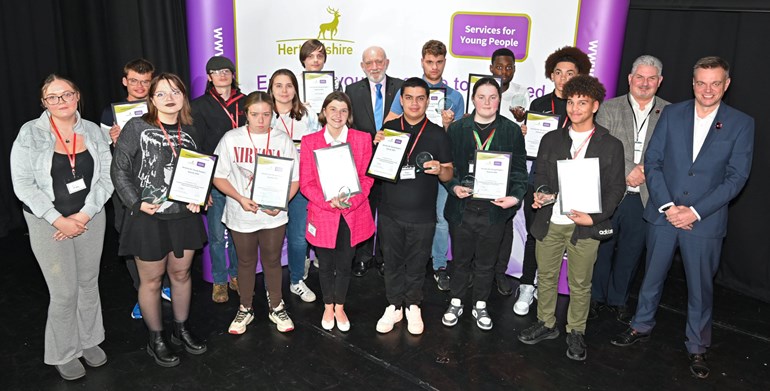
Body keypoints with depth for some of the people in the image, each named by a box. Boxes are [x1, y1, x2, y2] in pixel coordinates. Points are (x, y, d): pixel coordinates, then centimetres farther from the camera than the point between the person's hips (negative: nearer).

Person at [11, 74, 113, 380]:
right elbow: (23, 184, -10)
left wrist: (83, 215, -12)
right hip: (48, 223, -3)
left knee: (89, 283, 14)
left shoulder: (94, 132, 1)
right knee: (64, 292, 0)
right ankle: (63, 354, 21)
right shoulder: (30, 133, -7)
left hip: (90, 219, 3)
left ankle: (89, 340, 33)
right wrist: (59, 220, -16)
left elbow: (106, 178, -1)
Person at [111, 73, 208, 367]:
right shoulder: (136, 128, -8)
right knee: (151, 280, 9)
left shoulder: (189, 131, 6)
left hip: (184, 215, 4)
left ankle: (182, 330, 35)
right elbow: (119, 169, -7)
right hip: (148, 218, -4)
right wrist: (137, 203, -15)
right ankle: (156, 340, 26)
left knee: (181, 273, 16)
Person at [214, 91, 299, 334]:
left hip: (274, 215, 0)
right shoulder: (231, 139, -6)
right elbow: (218, 177, -3)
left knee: (272, 261, 14)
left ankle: (276, 307, 34)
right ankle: (245, 309, 34)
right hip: (241, 214, 0)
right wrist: (241, 199, -17)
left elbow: (294, 179, -2)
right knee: (246, 261, 16)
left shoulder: (283, 140, -4)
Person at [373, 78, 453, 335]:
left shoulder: (438, 134, 0)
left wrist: (440, 169, -20)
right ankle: (394, 307, 30)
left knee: (416, 264, 12)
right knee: (392, 262, 12)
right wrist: (377, 147, -13)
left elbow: (448, 175, 3)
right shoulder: (388, 129, 2)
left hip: (423, 216, -1)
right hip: (390, 213, 1)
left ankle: (413, 306, 32)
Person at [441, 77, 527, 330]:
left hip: (494, 208, 0)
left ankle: (480, 305, 33)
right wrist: (454, 186, -14)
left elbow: (519, 170, 2)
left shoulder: (512, 131, 1)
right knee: (460, 259, 14)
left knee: (486, 262, 14)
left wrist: (515, 196, -13)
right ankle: (456, 302, 33)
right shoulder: (457, 129, 1)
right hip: (462, 207, 0)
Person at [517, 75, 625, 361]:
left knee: (580, 284, 8)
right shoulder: (551, 140, 8)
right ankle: (546, 324, 32)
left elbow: (616, 187, -1)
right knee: (546, 277, 14)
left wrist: (595, 218, -13)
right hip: (550, 222, 3)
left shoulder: (610, 145, 0)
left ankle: (576, 332, 26)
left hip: (585, 225, -2)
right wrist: (540, 194, -12)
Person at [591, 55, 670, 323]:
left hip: (643, 198, 1)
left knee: (630, 252, 13)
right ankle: (595, 297, 28)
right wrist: (629, 170, -15)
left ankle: (618, 299, 31)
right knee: (601, 249, 10)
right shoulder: (609, 108, 1)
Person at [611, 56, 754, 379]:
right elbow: (652, 162, -1)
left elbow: (736, 177, -6)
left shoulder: (741, 124, -2)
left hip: (705, 220, -1)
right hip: (662, 214, 2)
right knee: (652, 275, 16)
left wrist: (695, 211, -14)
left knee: (700, 287, 10)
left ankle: (697, 346, 29)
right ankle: (642, 326, 36)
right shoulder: (672, 114, 1)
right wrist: (668, 206, -11)